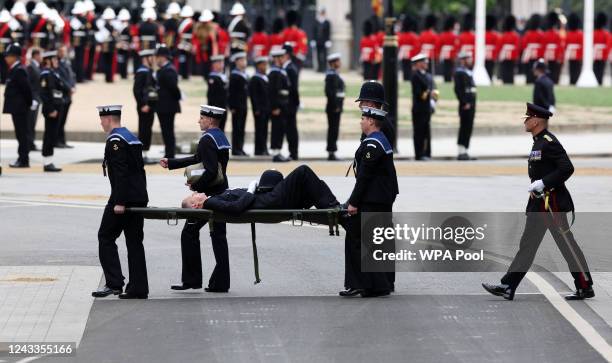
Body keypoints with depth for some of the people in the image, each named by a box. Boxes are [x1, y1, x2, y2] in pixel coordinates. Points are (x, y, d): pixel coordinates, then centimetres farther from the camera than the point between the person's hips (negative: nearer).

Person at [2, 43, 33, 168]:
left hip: (19, 109, -10)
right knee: (21, 134, 13)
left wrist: (28, 104, -9)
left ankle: (24, 160, -2)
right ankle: (22, 159, 18)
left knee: (22, 134, -5)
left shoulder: (19, 71, -17)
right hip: (17, 108, 10)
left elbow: (26, 88, -20)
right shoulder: (13, 70, 13)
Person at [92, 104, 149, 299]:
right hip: (139, 198, 9)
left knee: (106, 238, 0)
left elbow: (121, 173, -20)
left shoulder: (115, 140, -12)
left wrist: (119, 202, -21)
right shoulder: (131, 137, 17)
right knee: (134, 241, 8)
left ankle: (114, 283, -6)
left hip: (123, 198, -9)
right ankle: (139, 288, 6)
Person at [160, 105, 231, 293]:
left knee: (189, 233, 0)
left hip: (208, 194, -9)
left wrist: (196, 186, -13)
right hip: (221, 194, 9)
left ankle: (191, 279, 0)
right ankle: (221, 282, 8)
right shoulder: (221, 137, 15)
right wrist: (170, 163, 24)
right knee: (218, 236, 9)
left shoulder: (207, 140, -16)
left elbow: (211, 171, -26)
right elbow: (197, 159, 23)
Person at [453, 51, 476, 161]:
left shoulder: (468, 72, 20)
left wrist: (472, 104, 17)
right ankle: (462, 153, -9)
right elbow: (458, 89, -19)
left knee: (467, 129, 9)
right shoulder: (459, 72, -11)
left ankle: (464, 152, 12)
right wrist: (465, 103, -22)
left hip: (471, 105, 10)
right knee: (465, 128, -9)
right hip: (466, 105, -10)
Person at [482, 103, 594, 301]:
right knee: (528, 244, 8)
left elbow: (567, 168, -23)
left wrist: (543, 183, -24)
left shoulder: (549, 143, -16)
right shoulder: (539, 142, 14)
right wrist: (535, 186, 15)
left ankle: (585, 288, 7)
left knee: (567, 245, -2)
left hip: (552, 203, -10)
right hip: (539, 203, 10)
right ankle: (508, 287, 8)